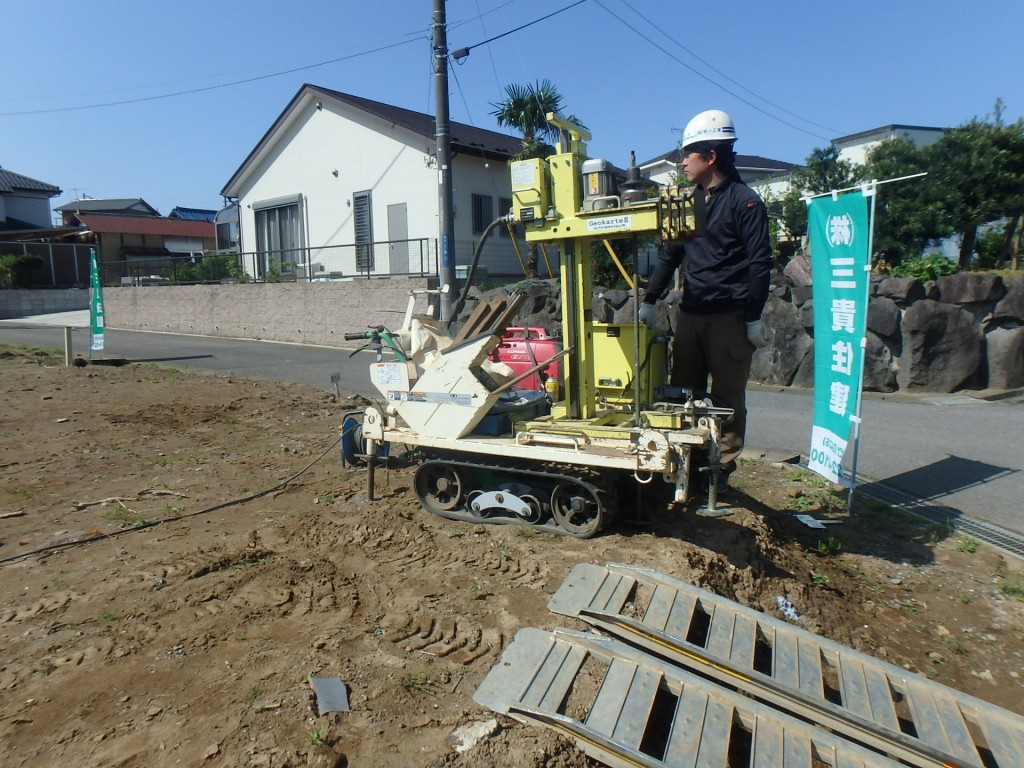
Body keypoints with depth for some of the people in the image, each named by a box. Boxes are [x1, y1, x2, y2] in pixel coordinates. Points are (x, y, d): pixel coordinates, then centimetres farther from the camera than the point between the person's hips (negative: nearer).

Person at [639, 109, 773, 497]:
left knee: (727, 397, 2)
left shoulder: (744, 201, -5)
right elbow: (669, 254, 17)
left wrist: (754, 318, -12)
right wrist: (649, 300, 10)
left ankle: (721, 469, 13)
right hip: (690, 314, 7)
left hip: (729, 317, -6)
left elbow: (759, 263, -8)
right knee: (683, 392, 9)